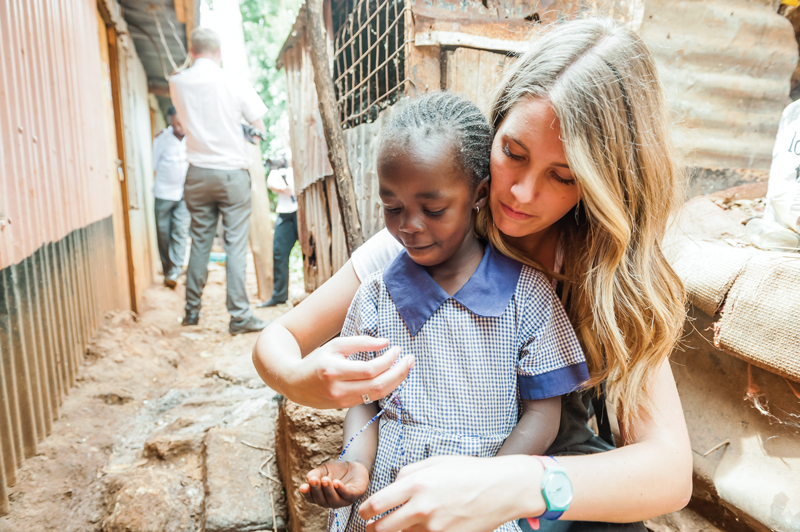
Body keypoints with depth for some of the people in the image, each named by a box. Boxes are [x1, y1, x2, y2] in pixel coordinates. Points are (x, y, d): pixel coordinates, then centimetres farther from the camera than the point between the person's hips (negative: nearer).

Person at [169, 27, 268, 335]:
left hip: (198, 174, 3)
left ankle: (192, 311, 19)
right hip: (232, 173, -3)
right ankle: (239, 316, -1)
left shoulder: (177, 84, 3)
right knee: (235, 245, -2)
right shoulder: (235, 84, -6)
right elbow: (259, 129, 1)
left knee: (199, 244, 12)